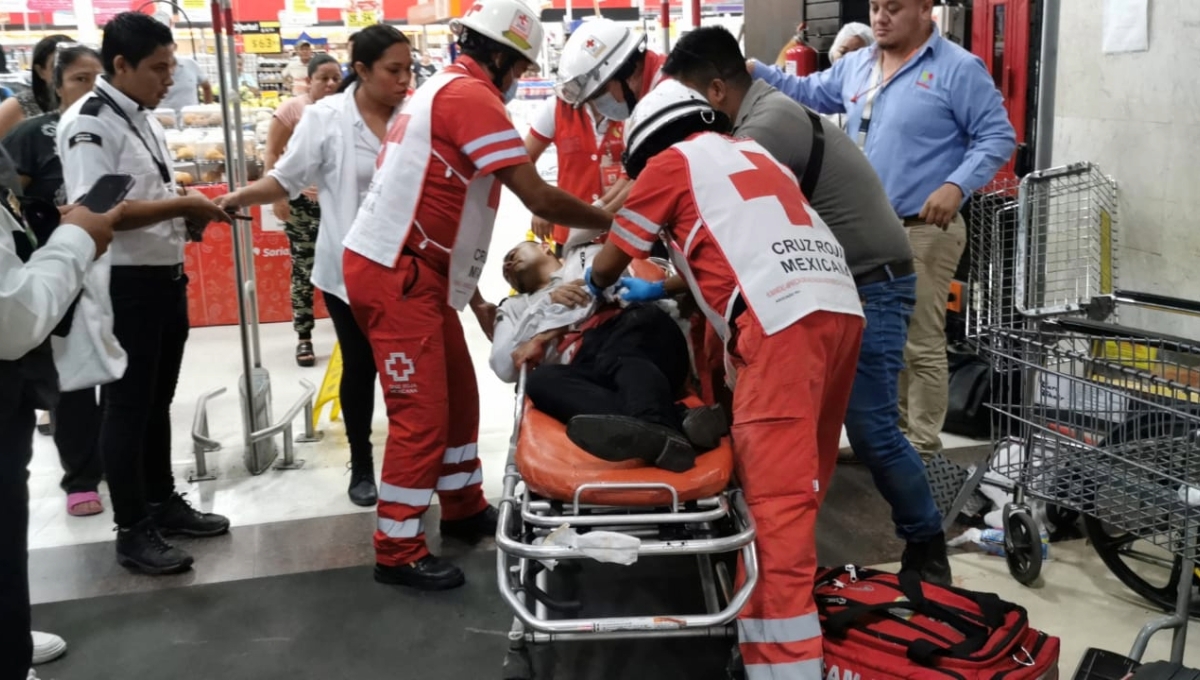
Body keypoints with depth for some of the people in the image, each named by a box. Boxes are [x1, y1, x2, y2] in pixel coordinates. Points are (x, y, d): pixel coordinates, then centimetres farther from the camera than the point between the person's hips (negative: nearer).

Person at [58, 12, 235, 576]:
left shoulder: (143, 118, 12)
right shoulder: (89, 124, -16)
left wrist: (189, 209, 3)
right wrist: (181, 205, -21)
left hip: (165, 278, 9)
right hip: (123, 285, -9)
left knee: (158, 399, 19)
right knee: (126, 406, 2)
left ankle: (163, 503, 33)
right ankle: (132, 532, 14)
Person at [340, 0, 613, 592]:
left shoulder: (447, 91, 19)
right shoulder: (470, 95, -13)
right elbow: (540, 199, -19)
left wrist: (476, 300, 19)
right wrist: (610, 222, -2)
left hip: (411, 271, 10)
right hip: (395, 275, -10)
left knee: (457, 392, 18)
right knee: (422, 410, -5)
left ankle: (464, 509, 32)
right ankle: (397, 552, 5)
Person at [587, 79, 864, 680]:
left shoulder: (673, 161, 12)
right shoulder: (750, 153, 32)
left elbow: (612, 258, 21)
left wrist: (598, 288, 43)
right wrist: (661, 289, 51)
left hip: (783, 320, -8)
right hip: (838, 308, 8)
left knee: (777, 495, -10)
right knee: (800, 481, 16)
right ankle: (785, 613, 28)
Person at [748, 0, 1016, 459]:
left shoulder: (959, 69, -8)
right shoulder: (856, 65, 11)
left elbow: (998, 137, -8)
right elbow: (808, 93, 20)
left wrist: (956, 185, -23)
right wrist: (755, 71, 5)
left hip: (923, 232, -7)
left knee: (919, 345, -2)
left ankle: (922, 447, 10)